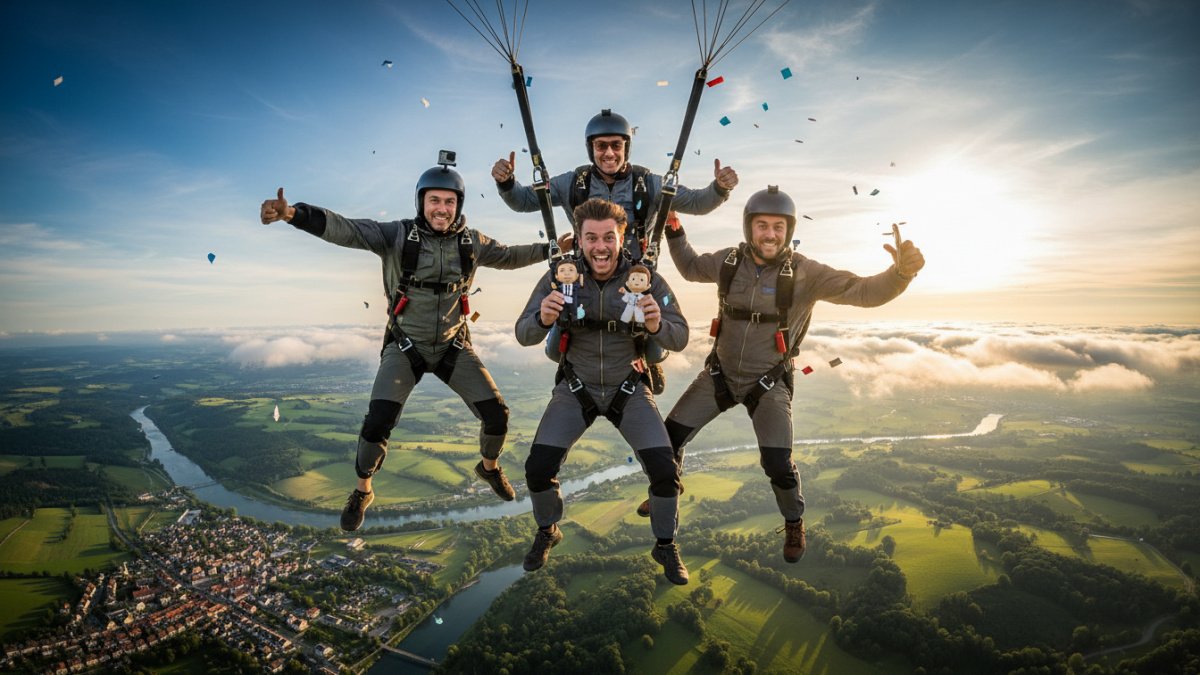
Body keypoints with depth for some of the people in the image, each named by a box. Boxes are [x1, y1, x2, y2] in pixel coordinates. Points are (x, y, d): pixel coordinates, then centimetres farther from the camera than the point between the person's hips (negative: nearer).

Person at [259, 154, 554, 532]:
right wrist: (292, 213, -40)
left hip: (453, 346, 3)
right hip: (405, 347, -2)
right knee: (378, 422, -14)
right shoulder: (398, 235, -13)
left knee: (496, 414, 0)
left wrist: (551, 249, 5)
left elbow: (508, 256, 13)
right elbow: (345, 230, -24)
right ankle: (362, 492, 17)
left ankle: (489, 468, 34)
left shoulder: (471, 242, -3)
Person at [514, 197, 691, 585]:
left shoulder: (645, 279, -16)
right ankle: (547, 533, 25)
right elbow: (524, 336, -15)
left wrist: (657, 325, -39)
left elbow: (680, 339, -15)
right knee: (538, 470, -10)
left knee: (666, 472, -12)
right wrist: (543, 319, -39)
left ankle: (665, 546, 20)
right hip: (576, 388, 1)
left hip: (629, 388, 0)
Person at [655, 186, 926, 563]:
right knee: (670, 435, 5)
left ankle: (794, 523, 23)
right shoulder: (729, 261, -7)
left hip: (769, 383, -3)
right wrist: (674, 233, 1)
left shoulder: (804, 273, -17)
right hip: (720, 373, 4)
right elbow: (690, 268, 14)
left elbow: (865, 292, -24)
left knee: (778, 465, -11)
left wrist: (901, 272, -44)